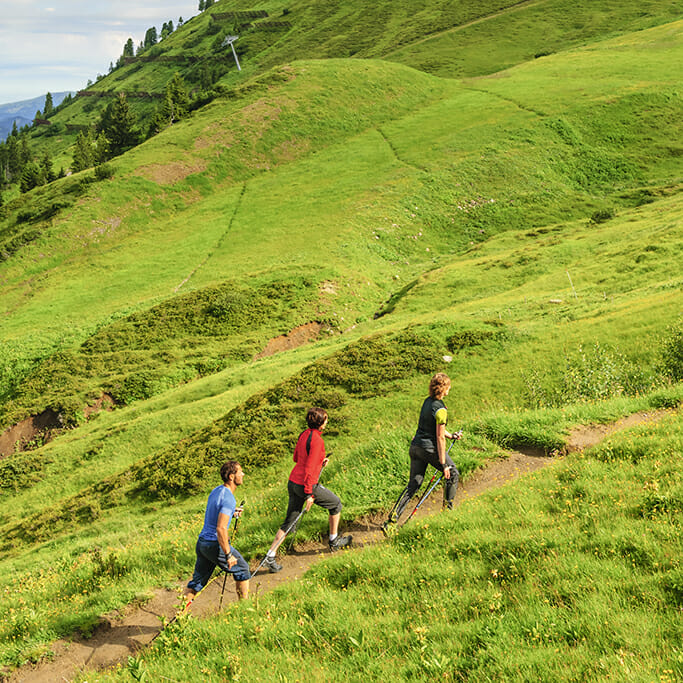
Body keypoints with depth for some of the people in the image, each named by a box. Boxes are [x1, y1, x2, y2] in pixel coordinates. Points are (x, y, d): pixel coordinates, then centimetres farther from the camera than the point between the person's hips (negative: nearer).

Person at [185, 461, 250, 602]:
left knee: (197, 582, 15)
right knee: (242, 570, 10)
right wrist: (228, 555, -23)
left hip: (201, 542, 8)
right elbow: (221, 528, -27)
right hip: (214, 544, -8)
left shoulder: (216, 490, 10)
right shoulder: (228, 499, -20)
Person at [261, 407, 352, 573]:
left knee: (289, 523, 12)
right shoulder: (317, 440, -19)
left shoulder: (304, 435, 8)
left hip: (293, 482, 8)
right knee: (336, 504, 16)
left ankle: (270, 557, 7)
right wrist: (309, 494, -22)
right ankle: (334, 541, 30)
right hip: (306, 484, -8)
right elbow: (309, 468, -22)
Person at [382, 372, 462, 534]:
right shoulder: (440, 409, -17)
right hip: (430, 448, -8)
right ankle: (447, 509, 26)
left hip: (415, 446, 8)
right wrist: (443, 464, -14)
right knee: (453, 473, 16)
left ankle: (392, 520, 0)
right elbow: (440, 437, -17)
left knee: (413, 484, 9)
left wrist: (451, 435, 17)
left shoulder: (427, 401, 10)